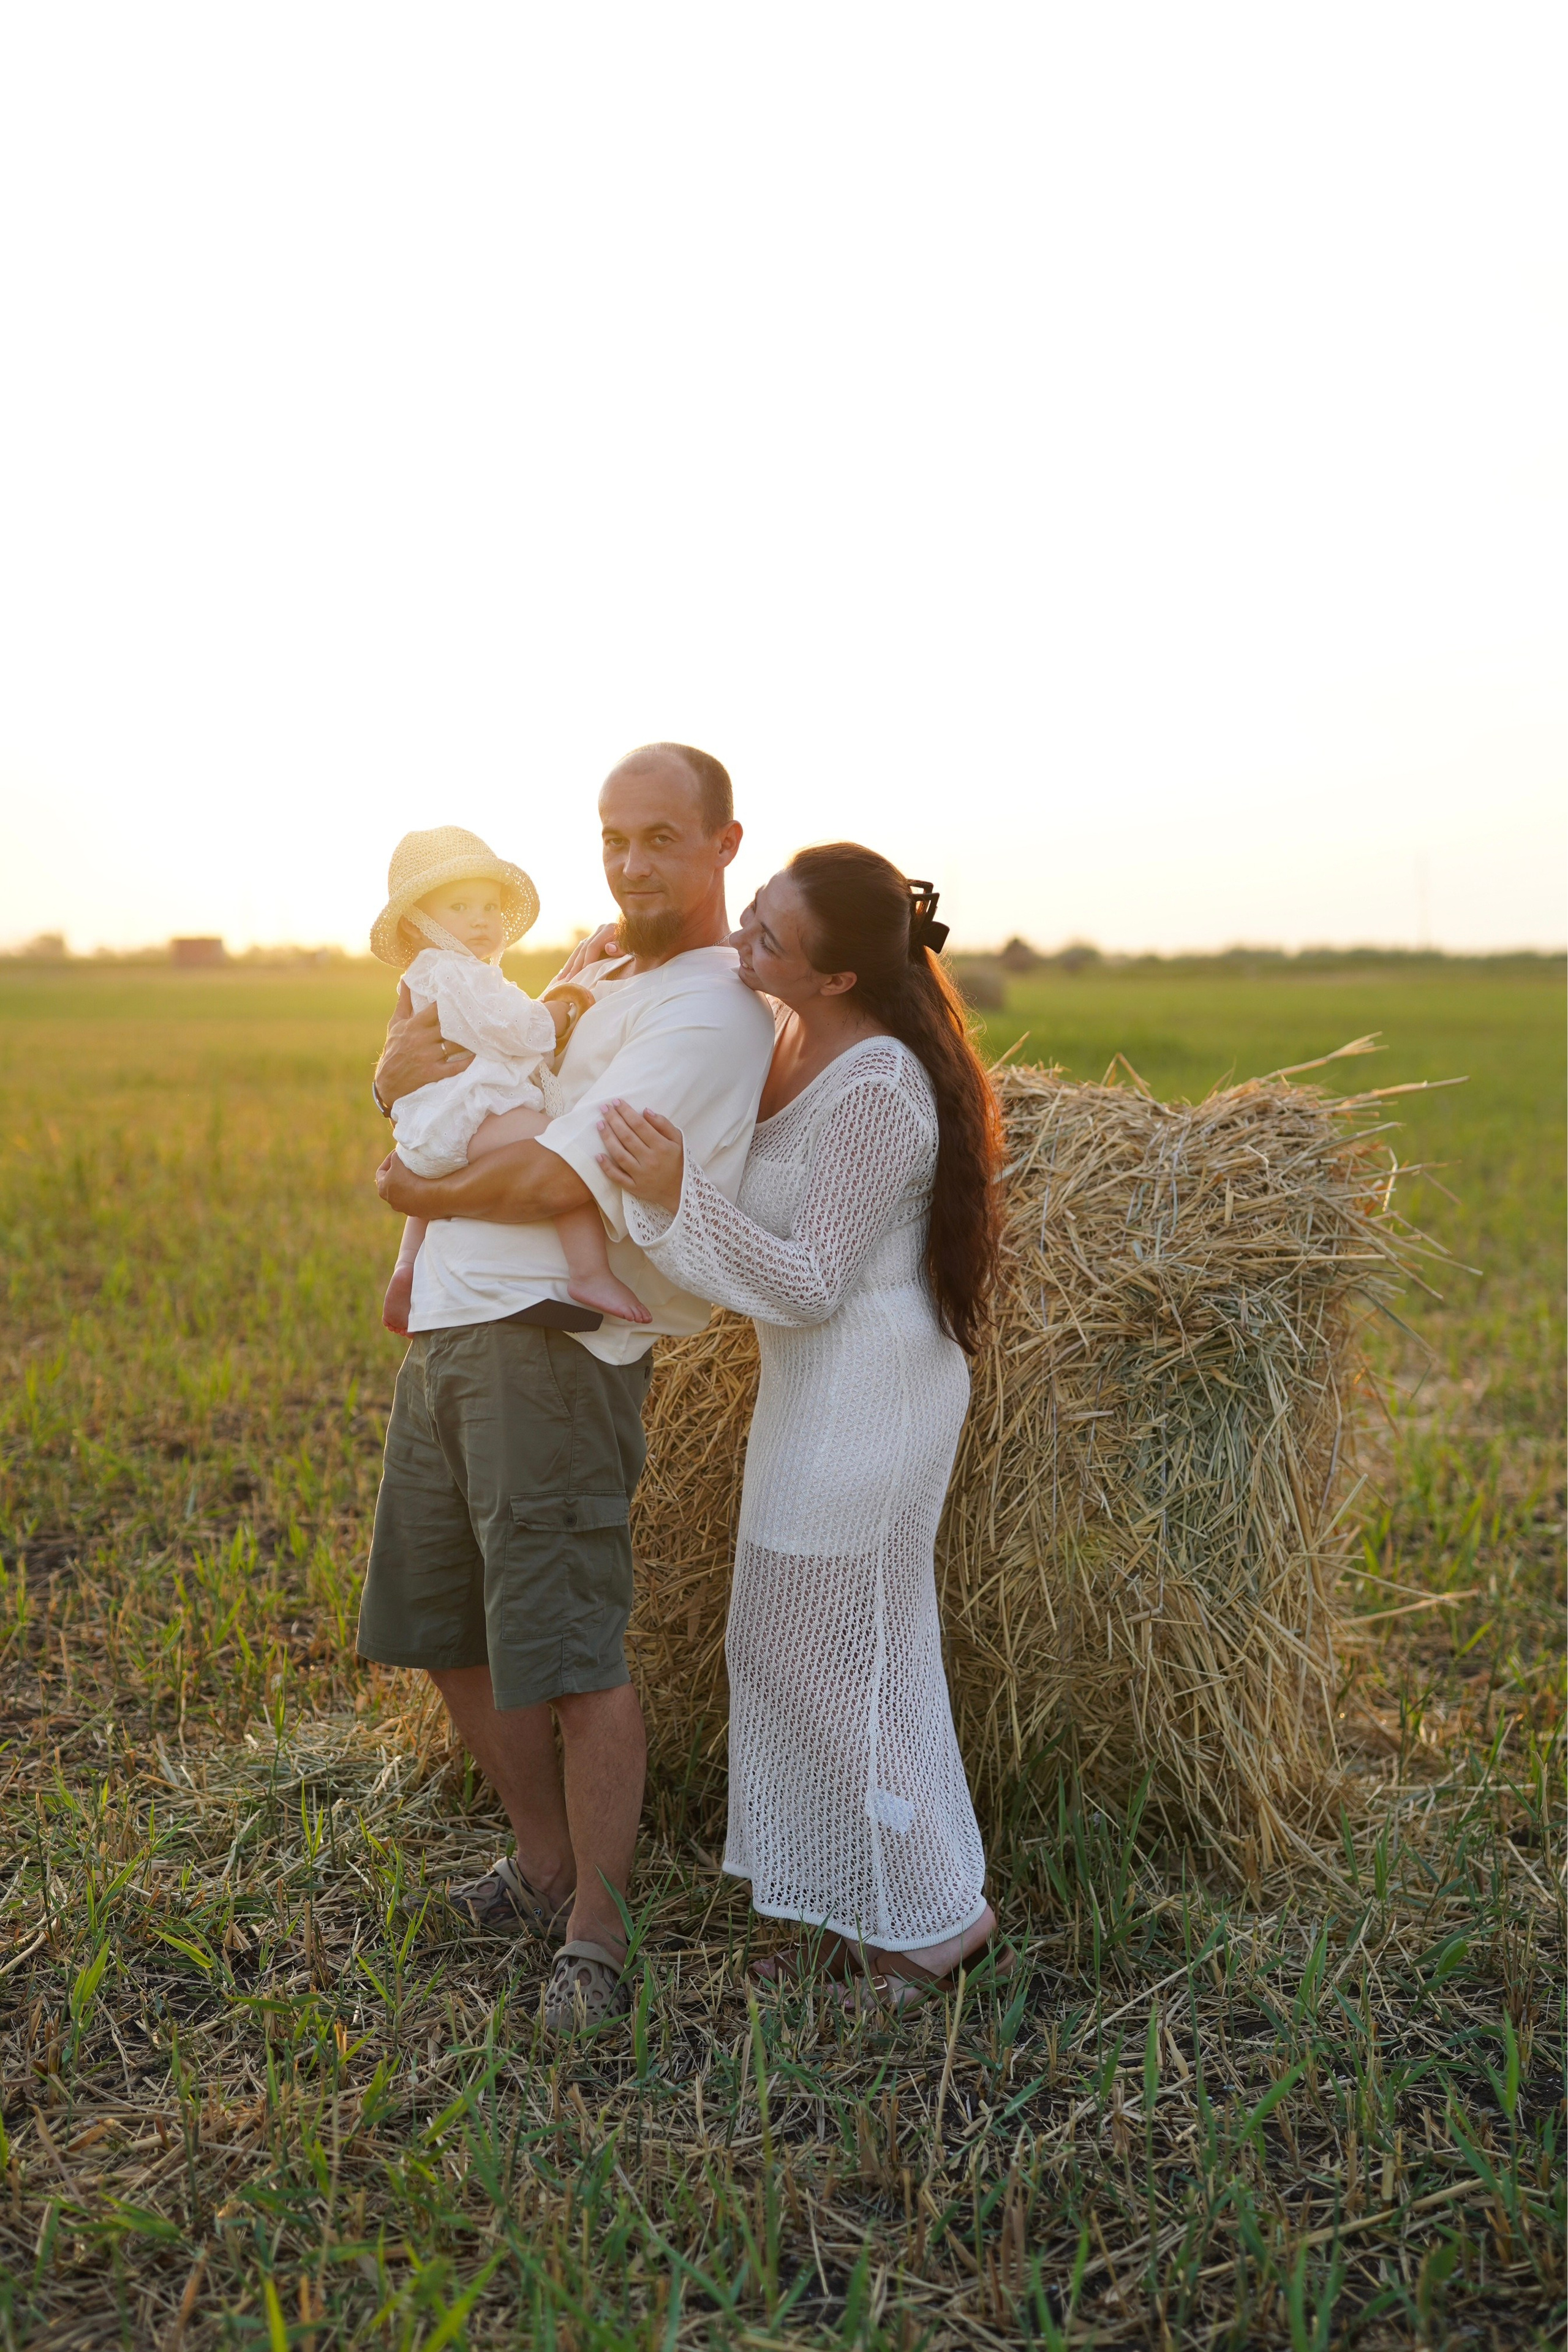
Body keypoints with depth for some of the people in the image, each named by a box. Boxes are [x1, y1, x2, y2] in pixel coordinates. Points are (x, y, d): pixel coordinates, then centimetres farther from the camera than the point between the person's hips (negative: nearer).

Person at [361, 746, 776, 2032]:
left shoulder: (709, 1010, -12)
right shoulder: (593, 973, 18)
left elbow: (554, 1181, -19)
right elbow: (408, 1068, 22)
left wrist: (416, 1189, -2)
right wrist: (405, 1065, -2)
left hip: (552, 1345, -9)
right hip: (450, 1330, 9)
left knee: (569, 1650, -5)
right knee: (452, 1632, 16)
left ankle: (595, 1934, 14)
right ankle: (545, 1868, 34)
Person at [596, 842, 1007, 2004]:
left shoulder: (874, 1091, -26)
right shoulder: (799, 1038, 3)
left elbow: (809, 1285, -24)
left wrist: (677, 1192, -35)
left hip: (866, 1395, -10)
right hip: (819, 1385, 10)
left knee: (830, 1661, 3)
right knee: (791, 1647, 18)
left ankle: (939, 1913, 23)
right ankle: (857, 1909, 33)